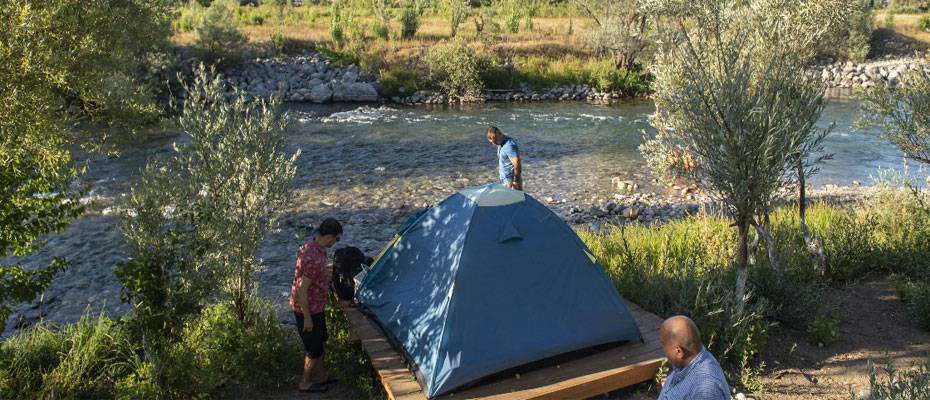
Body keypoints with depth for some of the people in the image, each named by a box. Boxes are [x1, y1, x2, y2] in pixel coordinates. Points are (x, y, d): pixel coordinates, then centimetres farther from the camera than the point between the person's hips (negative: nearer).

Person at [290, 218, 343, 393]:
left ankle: (322, 376, 39)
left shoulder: (312, 246, -1)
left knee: (319, 341, 23)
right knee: (314, 348, 7)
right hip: (308, 309, -9)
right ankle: (305, 383, 25)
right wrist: (307, 317, -20)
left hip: (314, 306, 9)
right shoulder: (313, 258, -32)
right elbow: (302, 291, -27)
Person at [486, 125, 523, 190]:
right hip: (504, 180, 10)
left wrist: (515, 182, -23)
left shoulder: (509, 145, -23)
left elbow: (517, 165, -26)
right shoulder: (501, 144, 7)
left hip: (511, 181, -10)